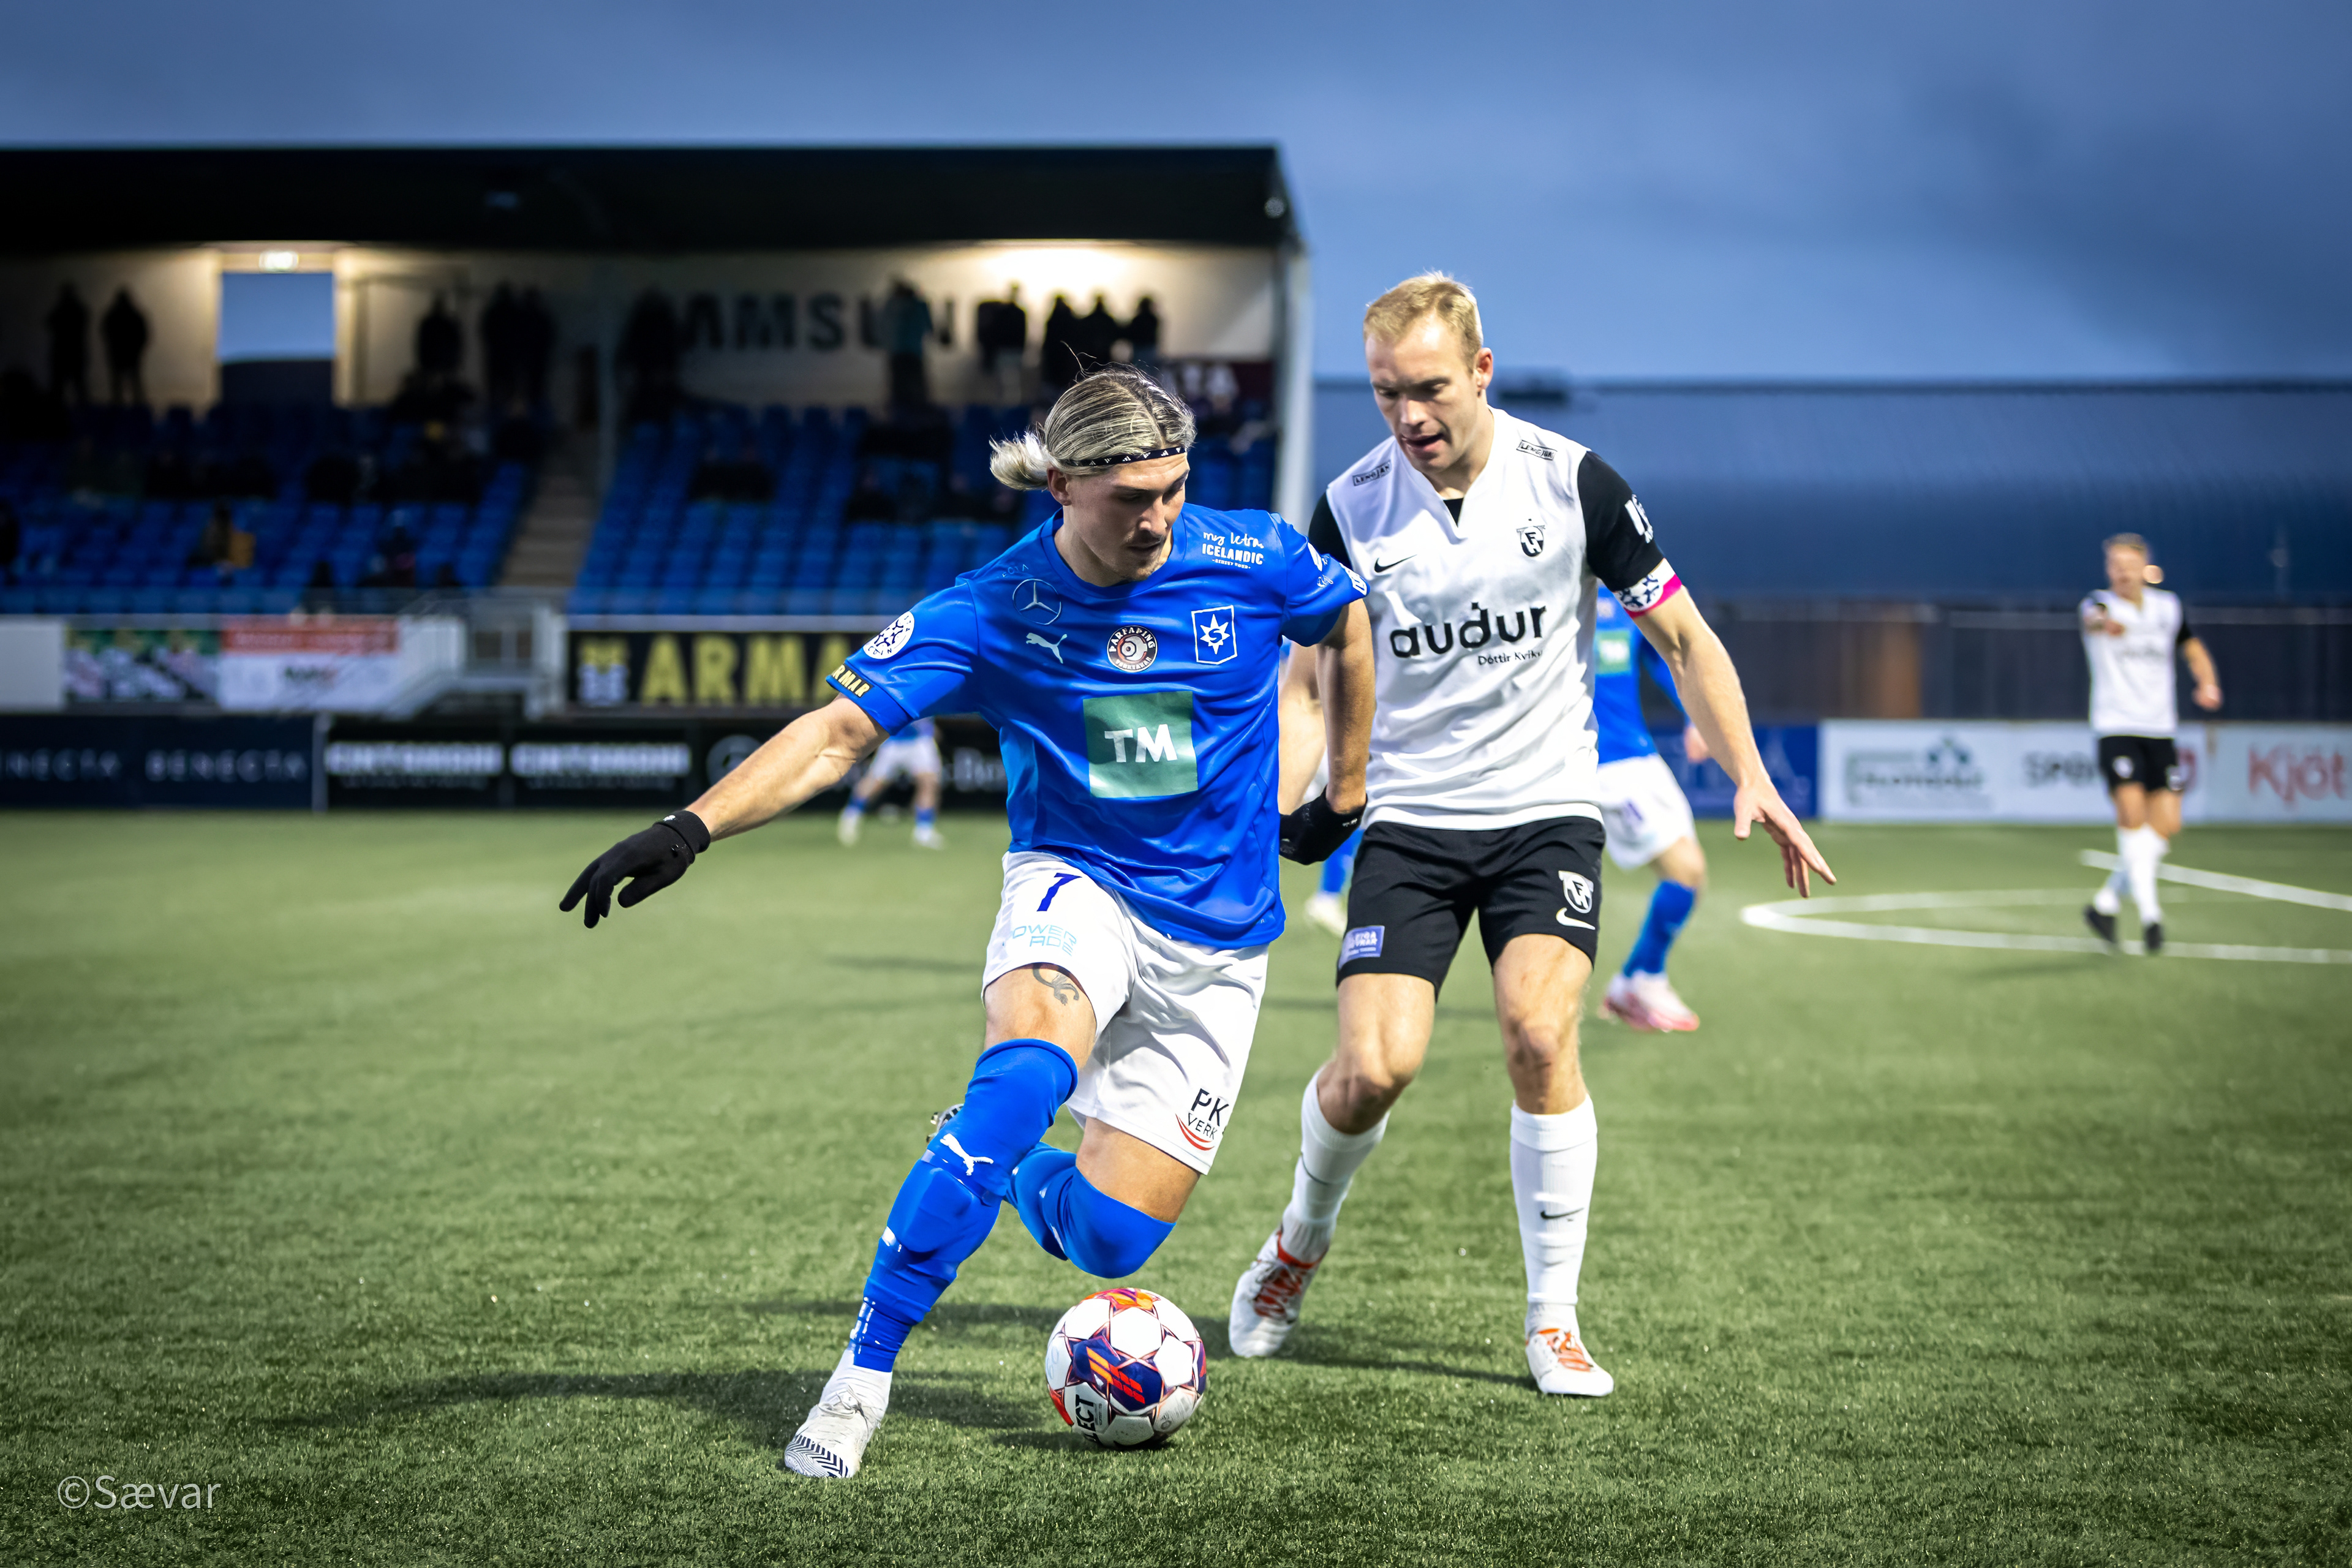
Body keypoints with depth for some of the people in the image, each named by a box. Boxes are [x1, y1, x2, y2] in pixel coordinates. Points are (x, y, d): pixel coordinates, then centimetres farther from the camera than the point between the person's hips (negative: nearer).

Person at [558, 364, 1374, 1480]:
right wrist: (689, 830, -31)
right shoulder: (993, 611, -13)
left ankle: (1000, 1175, 31)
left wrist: (1344, 797, 19)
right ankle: (864, 1370, -27)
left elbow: (1348, 624, 12)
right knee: (1026, 1070, -37)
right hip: (1076, 885, -1)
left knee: (1109, 1236, -8)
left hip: (1216, 943, 2)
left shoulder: (1254, 561, -10)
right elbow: (838, 731, -17)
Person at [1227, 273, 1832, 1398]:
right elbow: (1309, 681, 5)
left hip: (1547, 811, -1)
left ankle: (1554, 1316, -4)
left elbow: (1682, 637, 2)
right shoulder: (1352, 508, -3)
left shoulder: (1569, 480, -6)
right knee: (1372, 1069, -13)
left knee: (1538, 1034, -21)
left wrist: (1750, 779, -7)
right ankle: (1301, 1238, 20)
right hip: (1409, 820, 1)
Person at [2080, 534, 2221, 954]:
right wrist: (2105, 623, -57)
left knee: (2166, 825, -1)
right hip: (2116, 727, -4)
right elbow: (2093, 617, -31)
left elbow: (2195, 651, 22)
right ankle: (2149, 912, -19)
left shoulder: (2169, 608, 9)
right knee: (2131, 813, -21)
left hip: (2160, 729, 5)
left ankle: (2106, 902, 14)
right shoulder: (2100, 603, -6)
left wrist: (2208, 684, 0)